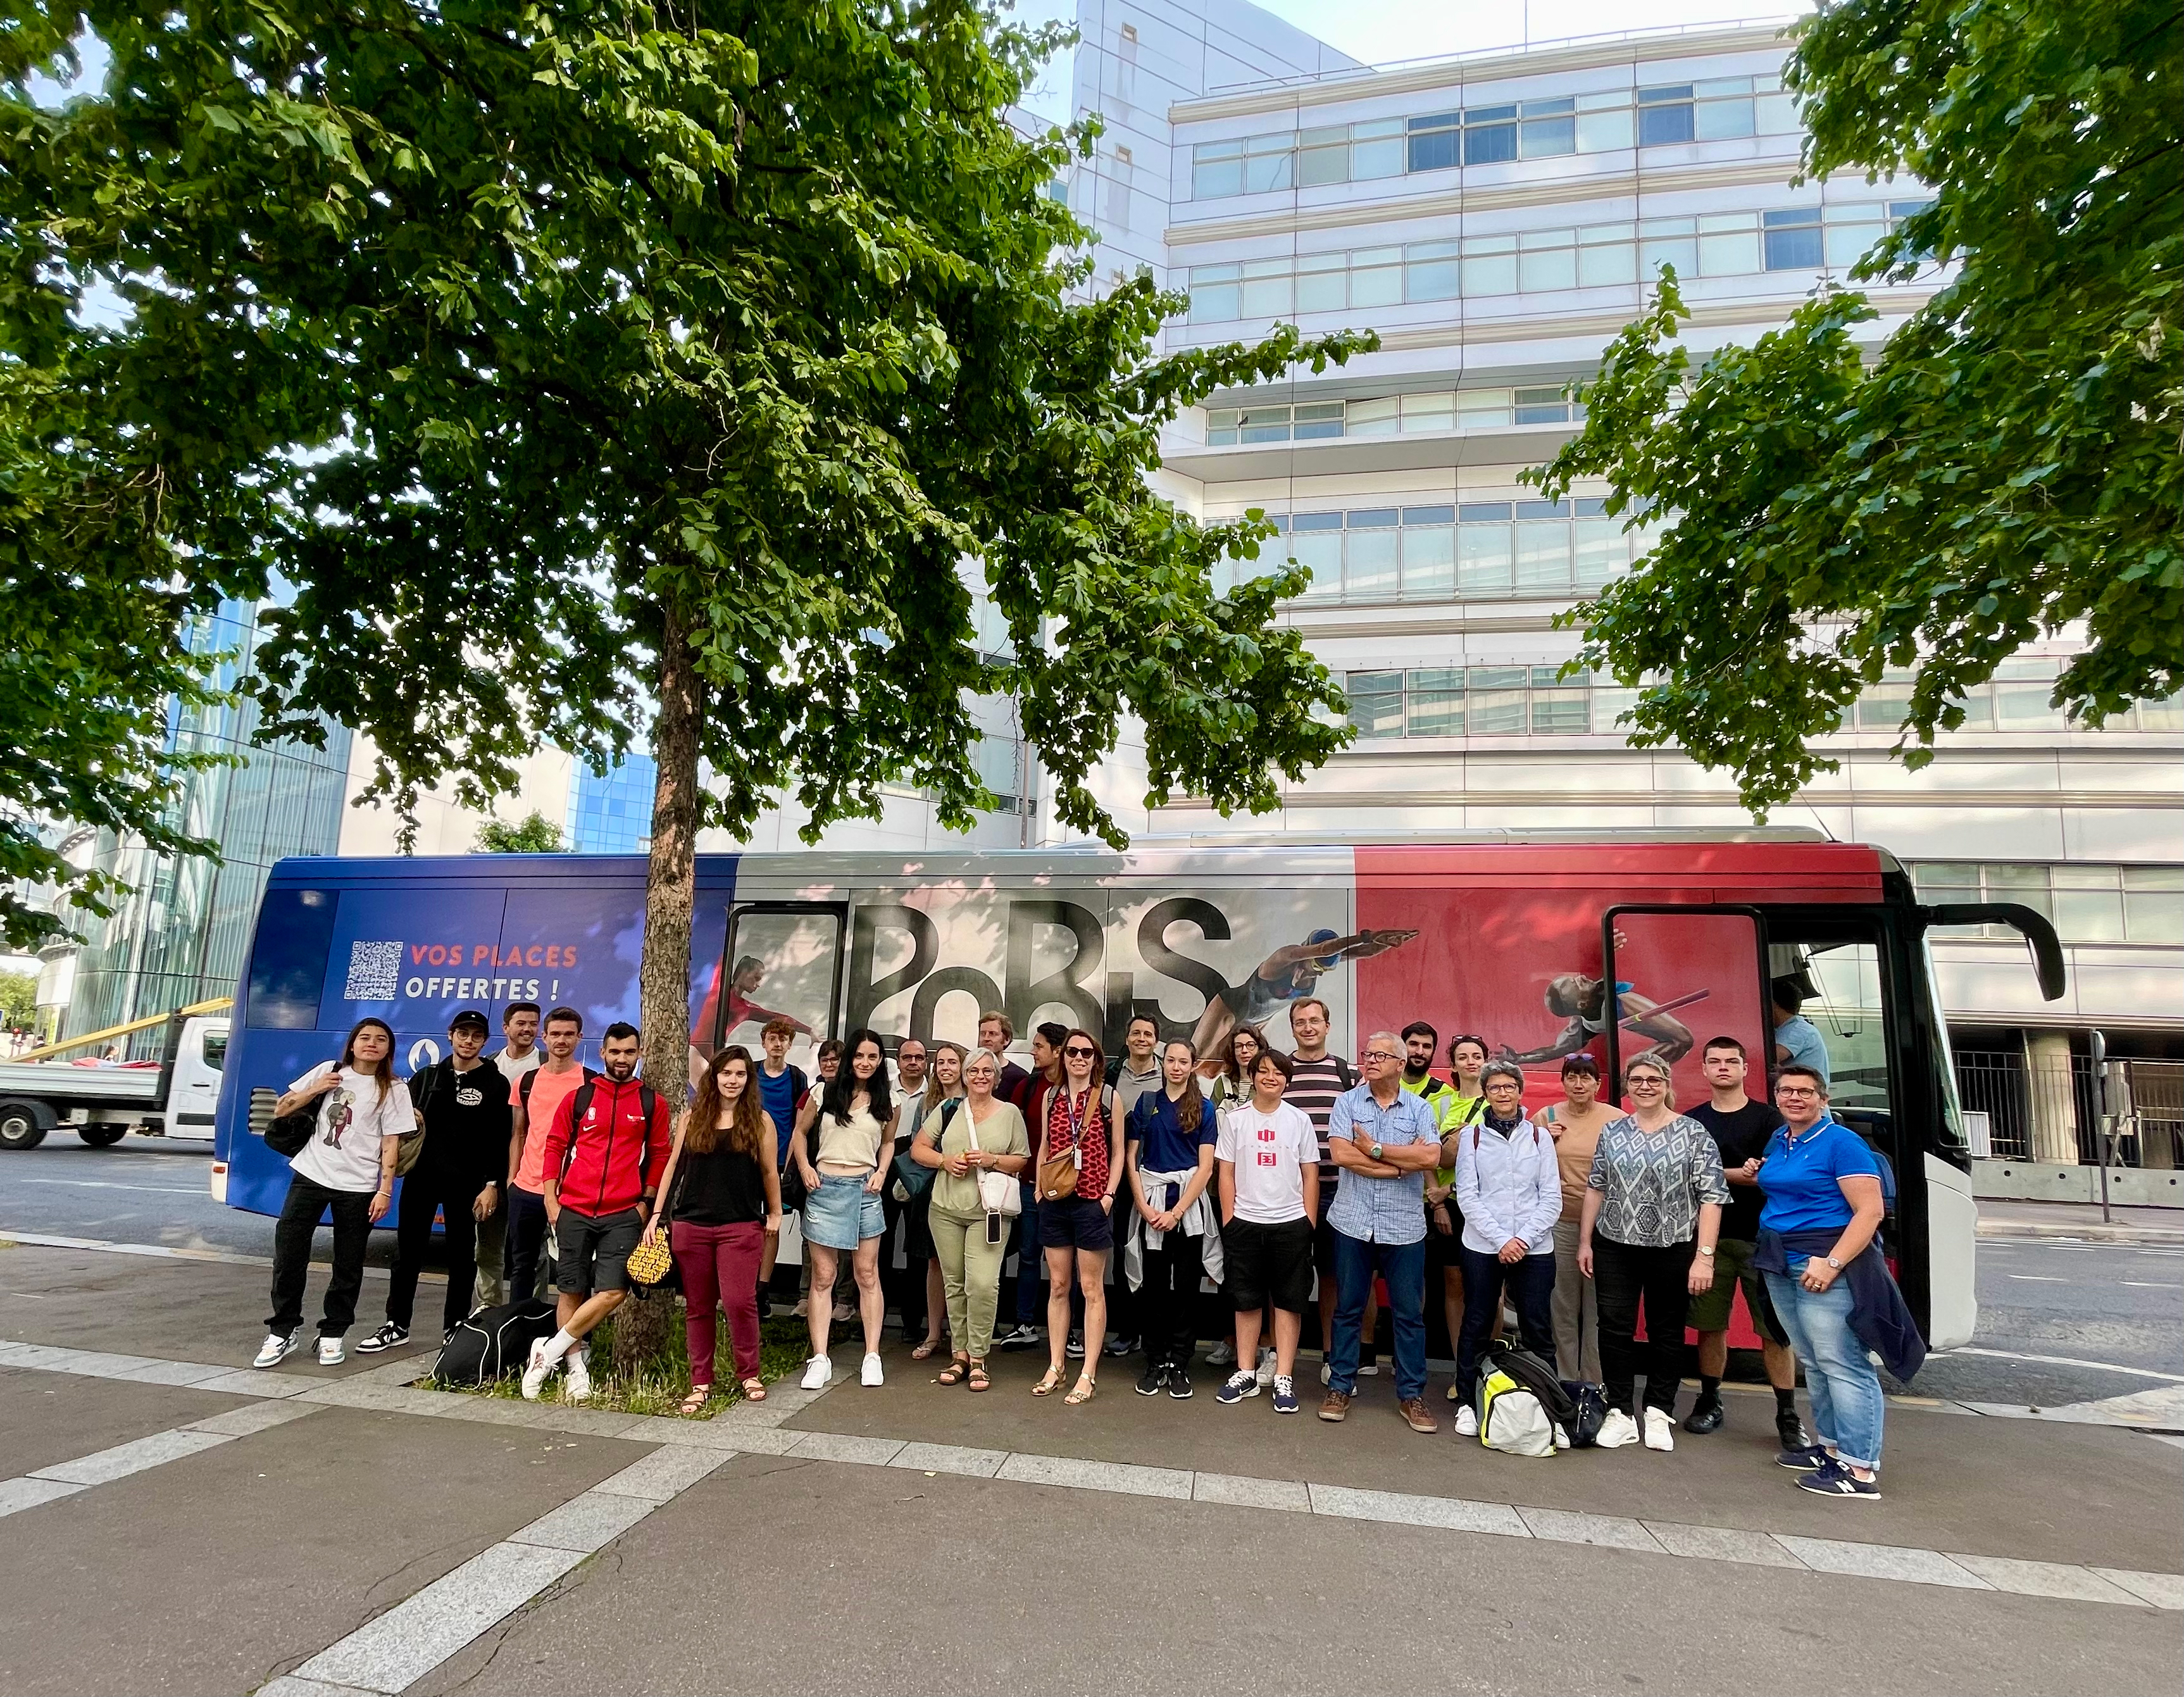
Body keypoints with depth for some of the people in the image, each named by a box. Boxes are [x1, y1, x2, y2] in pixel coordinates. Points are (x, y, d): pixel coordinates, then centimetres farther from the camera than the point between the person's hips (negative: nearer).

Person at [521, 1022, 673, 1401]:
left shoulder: (652, 1103, 4)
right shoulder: (578, 1097, 5)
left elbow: (659, 1156, 7)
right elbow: (555, 1146, 7)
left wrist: (645, 1203, 1)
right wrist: (551, 1201, 1)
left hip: (623, 1215, -1)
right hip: (574, 1210, 1)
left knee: (613, 1292, -10)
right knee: (572, 1291, 5)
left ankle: (549, 1352, 5)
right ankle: (576, 1366, 18)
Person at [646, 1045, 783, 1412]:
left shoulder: (760, 1120, 1)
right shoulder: (693, 1117, 6)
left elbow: (769, 1172, 7)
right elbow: (673, 1167, 9)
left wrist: (775, 1214, 10)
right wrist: (656, 1215, 6)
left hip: (741, 1227, -2)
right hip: (690, 1225, 2)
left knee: (739, 1302, -8)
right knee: (698, 1307, 9)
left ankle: (749, 1374, 13)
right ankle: (701, 1383, 21)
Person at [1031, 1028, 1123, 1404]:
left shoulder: (1108, 1097, -3)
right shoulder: (1050, 1095, 7)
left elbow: (1117, 1152, 0)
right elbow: (1044, 1145, 14)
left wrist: (1109, 1194, -8)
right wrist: (1040, 1186, 4)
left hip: (1092, 1200, -3)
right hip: (1055, 1202, 4)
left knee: (1091, 1288, 4)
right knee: (1058, 1285, 11)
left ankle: (1089, 1374, 10)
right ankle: (1055, 1367, 21)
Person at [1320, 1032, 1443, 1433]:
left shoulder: (1420, 1108, 3)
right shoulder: (1347, 1102, 2)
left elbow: (1431, 1158, -13)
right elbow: (1340, 1154, -12)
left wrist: (1375, 1149, -12)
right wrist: (1400, 1165, -12)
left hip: (1404, 1225, 0)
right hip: (1354, 1222, 0)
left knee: (1409, 1313, 7)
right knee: (1348, 1308, 10)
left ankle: (1412, 1395, 20)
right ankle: (1341, 1387, 21)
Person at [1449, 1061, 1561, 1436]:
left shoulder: (1539, 1137, 6)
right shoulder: (1471, 1135, 2)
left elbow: (1552, 1198, 2)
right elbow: (1467, 1197, -3)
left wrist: (1524, 1239, -9)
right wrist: (1501, 1240, -11)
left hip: (1535, 1249, 1)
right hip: (1482, 1247, -1)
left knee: (1538, 1328, 5)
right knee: (1476, 1326, 6)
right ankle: (1468, 1403, 17)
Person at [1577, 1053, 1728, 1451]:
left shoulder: (1692, 1132, -5)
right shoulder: (1612, 1130, 5)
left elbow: (1712, 1196, -9)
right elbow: (1595, 1188, 10)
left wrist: (1704, 1256, -15)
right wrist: (1584, 1242, 9)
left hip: (1672, 1249, -2)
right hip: (1614, 1247, 3)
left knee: (1666, 1329, 10)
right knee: (1615, 1327, 4)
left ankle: (1659, 1413, 24)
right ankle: (1620, 1413, 15)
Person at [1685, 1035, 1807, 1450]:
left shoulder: (1767, 1117, 2)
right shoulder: (1692, 1121, 9)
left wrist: (1716, 1175, -13)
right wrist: (1739, 1174, -10)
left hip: (1760, 1237, -2)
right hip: (1709, 1236, 2)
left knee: (1775, 1330, -1)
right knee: (1710, 1325, 8)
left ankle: (1787, 1416, 10)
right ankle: (1710, 1402, 21)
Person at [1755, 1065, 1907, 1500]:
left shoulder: (1841, 1142, -9)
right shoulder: (1777, 1141, 14)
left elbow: (1871, 1211, -15)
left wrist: (1832, 1262, -22)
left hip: (1824, 1264, -8)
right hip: (1781, 1266, 8)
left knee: (1842, 1364, -6)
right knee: (1813, 1362, 15)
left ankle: (1860, 1471, -2)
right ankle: (1831, 1447, 25)